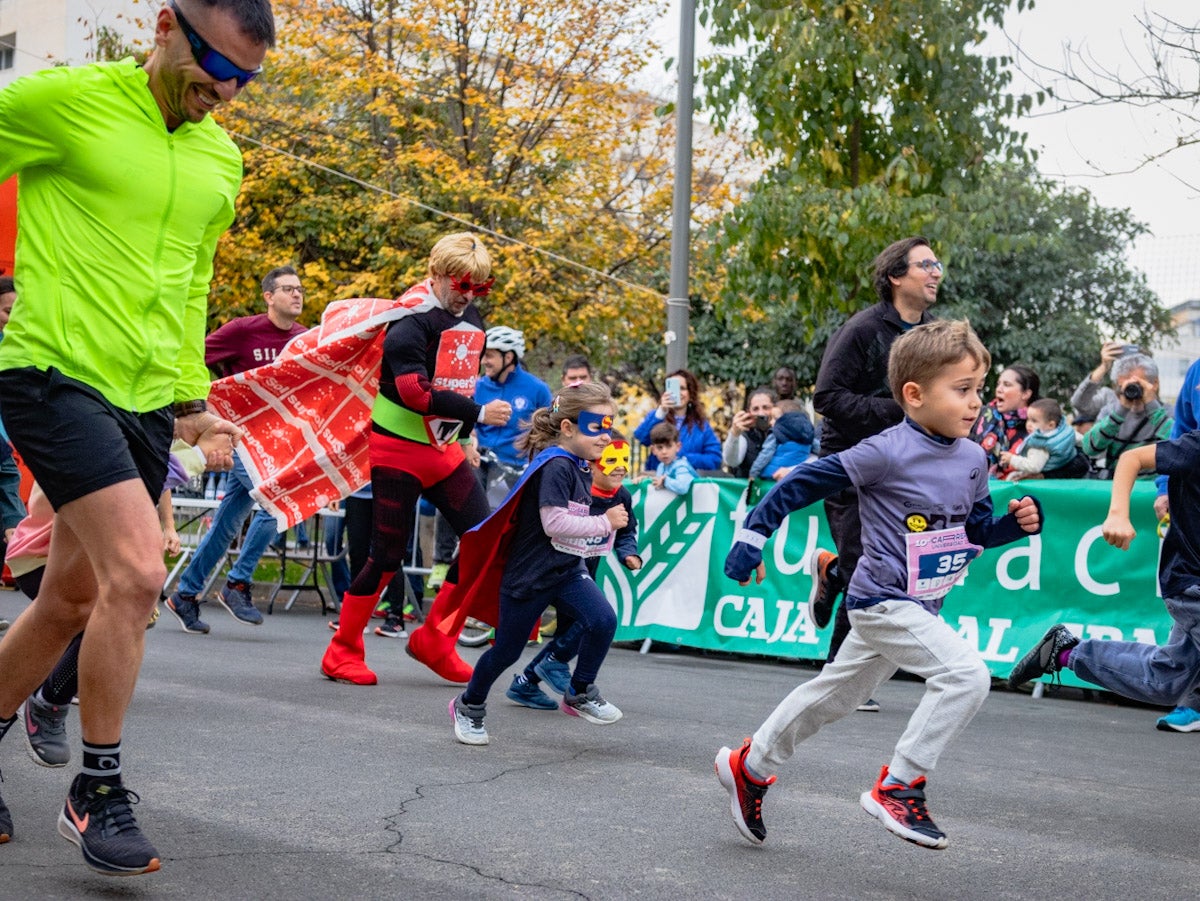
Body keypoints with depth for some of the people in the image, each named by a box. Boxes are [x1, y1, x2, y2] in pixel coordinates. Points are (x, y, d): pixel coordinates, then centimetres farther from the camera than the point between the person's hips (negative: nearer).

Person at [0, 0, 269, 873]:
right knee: (137, 572, -18)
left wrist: (190, 395, 21)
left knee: (72, 599, 10)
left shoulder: (222, 160, 14)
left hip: (145, 401, 7)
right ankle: (98, 793, -2)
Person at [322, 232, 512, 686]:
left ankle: (434, 638, 11)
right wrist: (478, 413, -26)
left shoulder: (472, 320, 8)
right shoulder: (412, 319, -17)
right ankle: (342, 652, 12)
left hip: (443, 448, 8)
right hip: (398, 448, -8)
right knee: (388, 553, -4)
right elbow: (414, 391, -28)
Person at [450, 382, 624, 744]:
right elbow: (553, 523, -28)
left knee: (604, 620, -15)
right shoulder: (555, 466, -20)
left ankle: (579, 695, 4)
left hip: (566, 569, 7)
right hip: (529, 574, -7)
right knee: (507, 649, 6)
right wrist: (605, 523, -21)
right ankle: (469, 706, 31)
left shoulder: (579, 466, 8)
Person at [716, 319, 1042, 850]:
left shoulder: (972, 458, 4)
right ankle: (897, 787, -12)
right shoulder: (886, 453, -19)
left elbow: (978, 530, 14)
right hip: (885, 602, -8)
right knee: (966, 673, -22)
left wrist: (1019, 523, -5)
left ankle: (749, 767, 37)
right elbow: (803, 482, -14)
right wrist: (752, 535, -12)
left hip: (919, 607, 8)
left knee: (835, 695, 19)